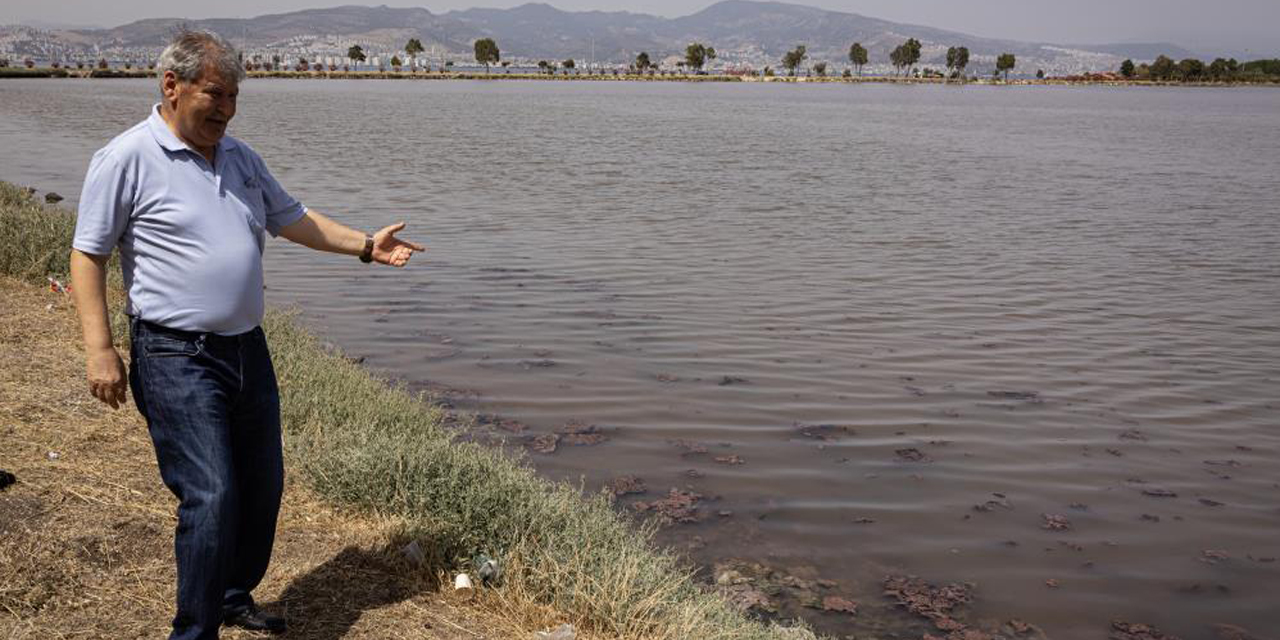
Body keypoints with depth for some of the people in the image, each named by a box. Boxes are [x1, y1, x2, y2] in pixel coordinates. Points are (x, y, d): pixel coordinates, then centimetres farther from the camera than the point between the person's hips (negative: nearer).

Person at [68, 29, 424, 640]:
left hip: (247, 349, 7)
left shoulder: (239, 156, 12)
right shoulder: (125, 159, -8)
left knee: (262, 486, 13)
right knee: (211, 497, -12)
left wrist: (365, 244, 12)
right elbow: (87, 254, -7)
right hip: (176, 358, -7)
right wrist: (99, 349, -13)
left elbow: (291, 217, 21)